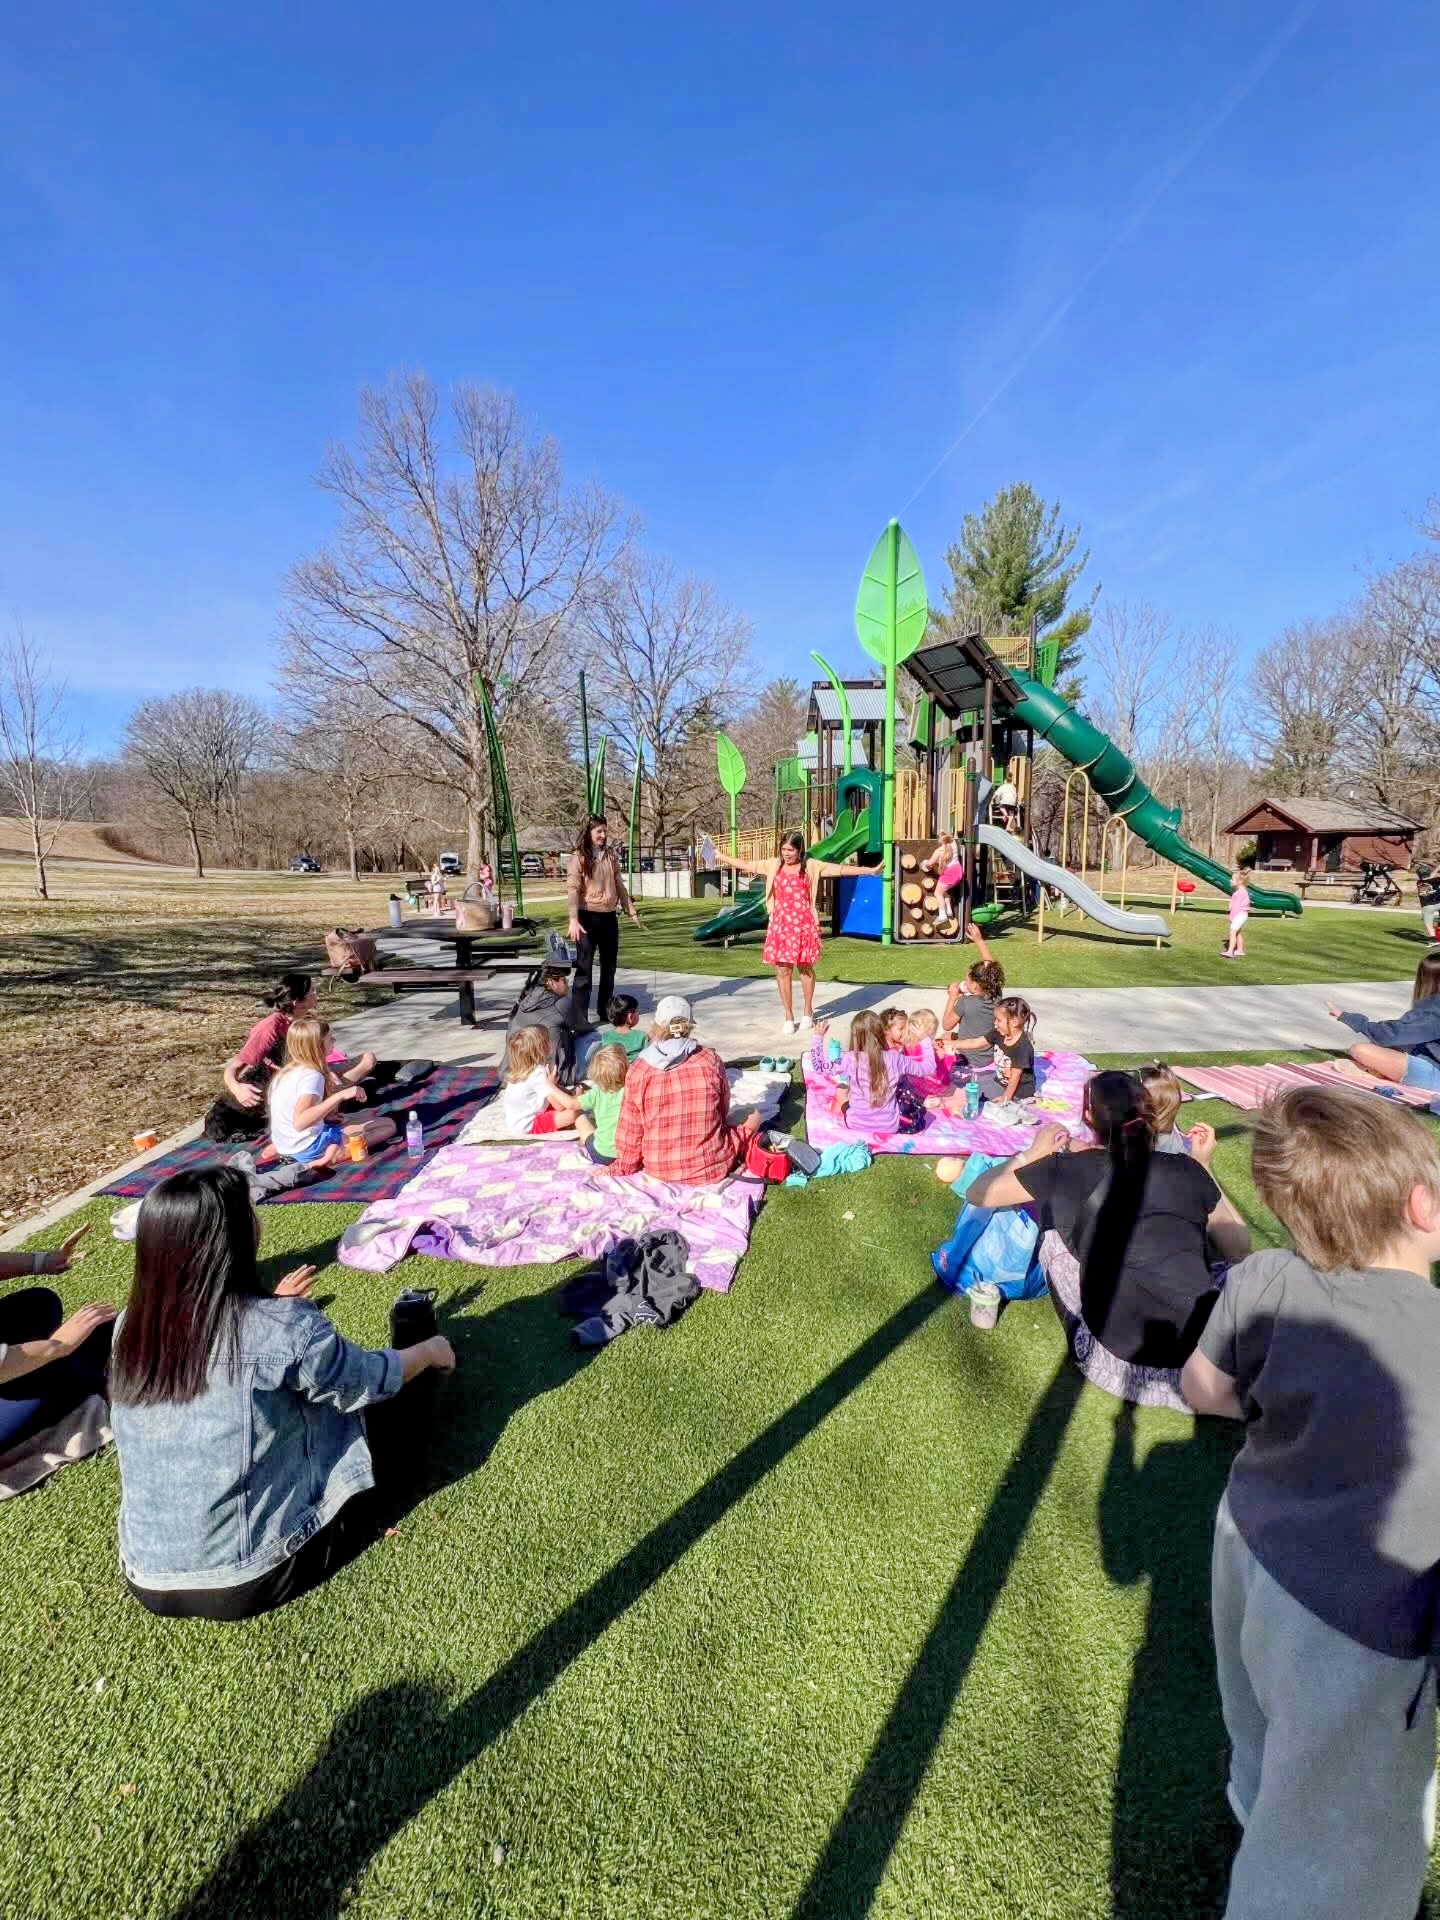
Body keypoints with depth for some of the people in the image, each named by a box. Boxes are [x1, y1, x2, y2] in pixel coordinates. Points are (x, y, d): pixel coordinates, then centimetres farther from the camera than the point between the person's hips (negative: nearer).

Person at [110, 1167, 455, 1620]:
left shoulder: (131, 1327, -9)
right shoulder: (283, 1327, -25)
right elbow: (370, 1380, -6)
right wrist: (430, 1351, 12)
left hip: (148, 1580, 5)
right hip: (247, 1582, -5)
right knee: (360, 1422, 13)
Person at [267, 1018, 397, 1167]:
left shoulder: (287, 1071, 8)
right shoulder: (312, 1076, -21)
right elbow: (299, 1122, -34)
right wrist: (340, 1096, -36)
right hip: (309, 1148, -9)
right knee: (388, 1125, -8)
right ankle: (337, 1153, -21)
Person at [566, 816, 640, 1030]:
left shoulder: (611, 855, 9)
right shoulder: (579, 857, -7)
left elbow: (619, 885, 16)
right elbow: (572, 889, -14)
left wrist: (631, 911, 15)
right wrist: (574, 919, -23)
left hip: (609, 916, 6)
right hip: (588, 916, -6)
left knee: (609, 966, 15)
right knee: (584, 968, -5)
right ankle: (579, 1019, -3)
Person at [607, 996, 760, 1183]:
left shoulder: (638, 1071, -12)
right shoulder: (711, 1060, -11)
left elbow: (630, 1131, -5)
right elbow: (723, 1112, 4)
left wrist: (623, 1166, 13)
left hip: (660, 1170, 0)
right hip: (712, 1168, 0)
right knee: (754, 1117, 19)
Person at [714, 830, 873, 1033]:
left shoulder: (811, 866, 0)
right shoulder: (774, 865, 7)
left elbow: (840, 869, -4)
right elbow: (746, 865, 12)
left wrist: (869, 870, -10)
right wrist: (721, 856, 12)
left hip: (803, 923, -2)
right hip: (781, 923, 2)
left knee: (805, 968, 8)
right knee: (783, 970, 1)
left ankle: (808, 1012, 25)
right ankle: (789, 1017, 10)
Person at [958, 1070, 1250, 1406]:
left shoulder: (1071, 1169, 0)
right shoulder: (1185, 1169, 6)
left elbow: (977, 1195, 12)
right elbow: (1241, 1251, 20)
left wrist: (1033, 1153, 24)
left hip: (1121, 1372, -3)